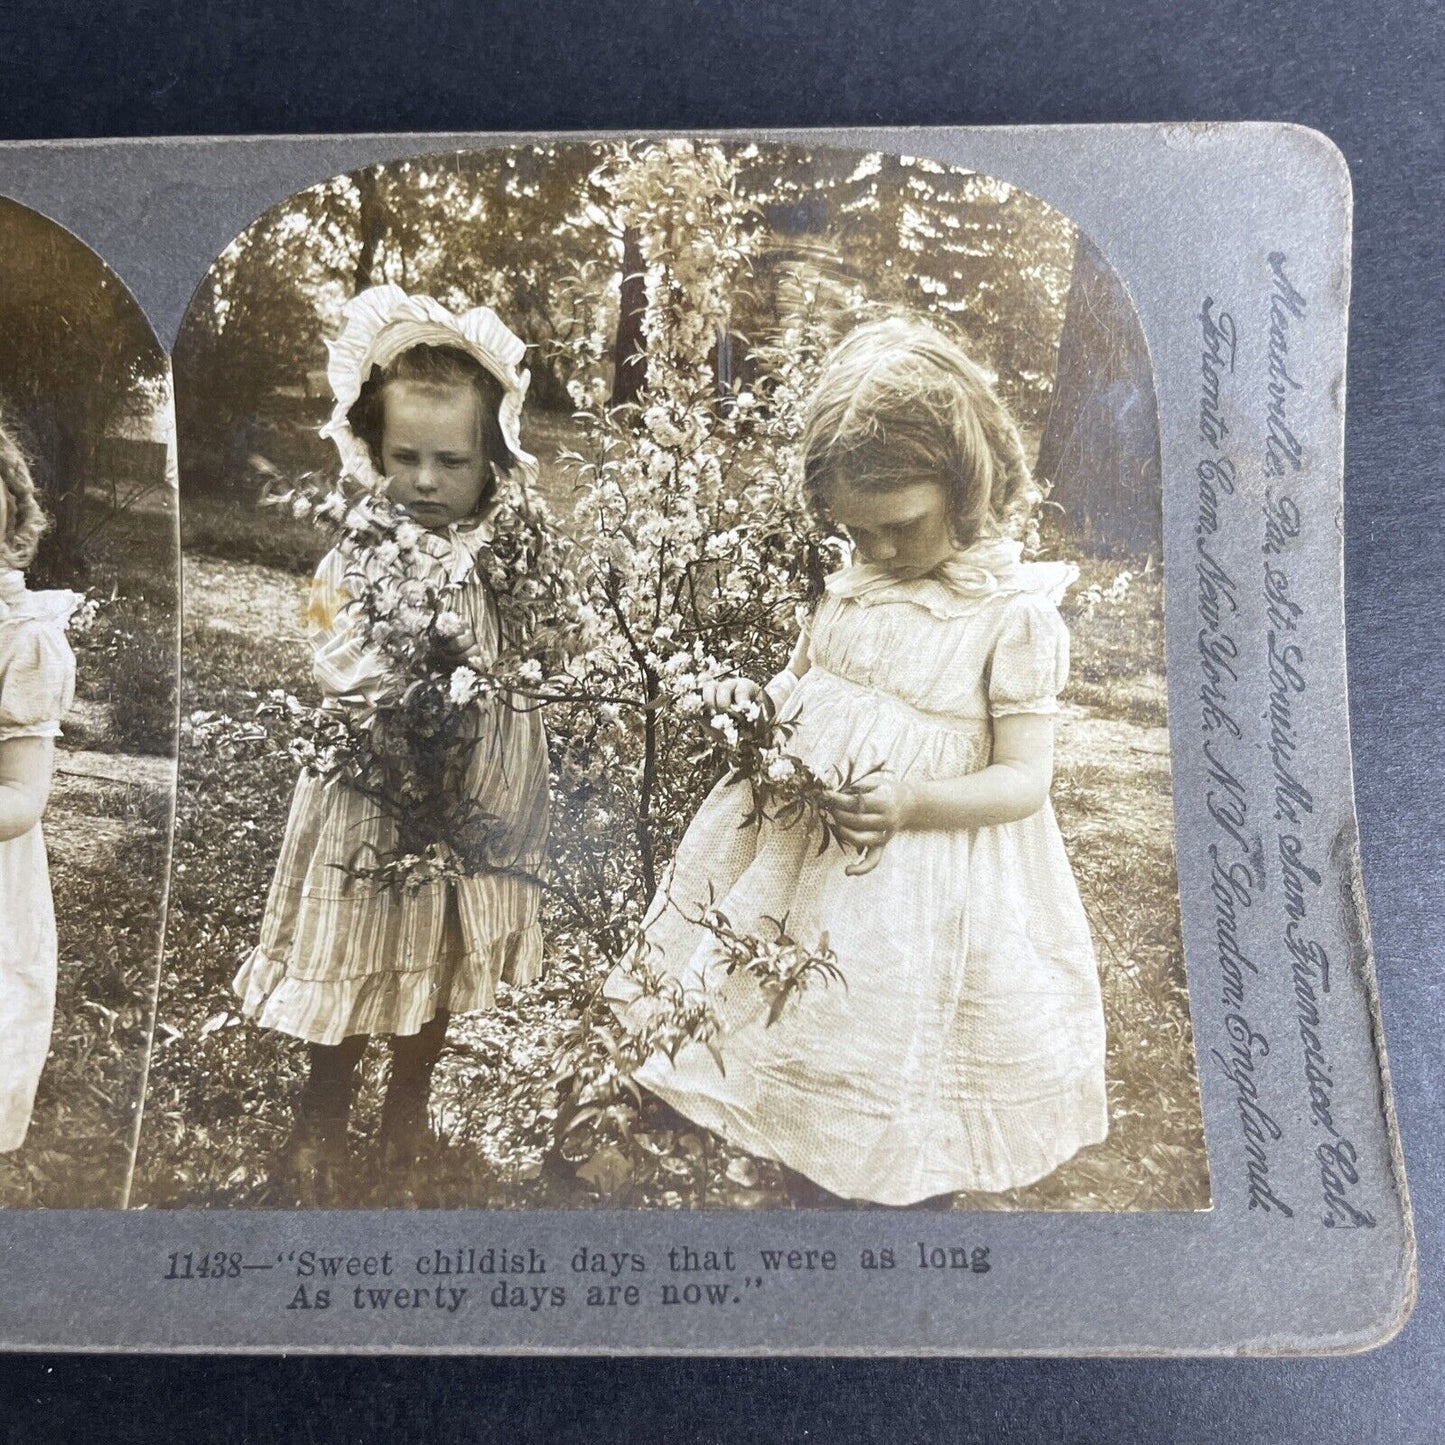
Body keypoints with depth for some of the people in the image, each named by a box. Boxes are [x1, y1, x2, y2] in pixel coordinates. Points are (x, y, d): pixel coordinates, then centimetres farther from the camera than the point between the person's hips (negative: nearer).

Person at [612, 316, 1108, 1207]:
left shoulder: (1018, 615, -14)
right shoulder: (852, 585, 3)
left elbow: (1024, 780, -15)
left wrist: (913, 803, -32)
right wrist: (757, 701, -7)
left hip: (925, 892, -6)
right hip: (801, 868, 6)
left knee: (905, 1154, 8)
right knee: (798, 1069, 21)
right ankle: (808, 1198, 44)